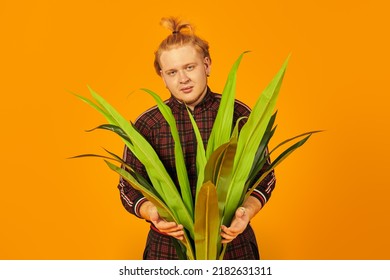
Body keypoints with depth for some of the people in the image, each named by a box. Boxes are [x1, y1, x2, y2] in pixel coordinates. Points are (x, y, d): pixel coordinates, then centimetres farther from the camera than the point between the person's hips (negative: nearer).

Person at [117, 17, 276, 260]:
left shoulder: (239, 114, -4)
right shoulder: (146, 125, -3)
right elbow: (129, 187, 0)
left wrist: (248, 210, -18)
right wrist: (151, 212, -20)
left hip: (232, 243, 0)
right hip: (168, 247, 0)